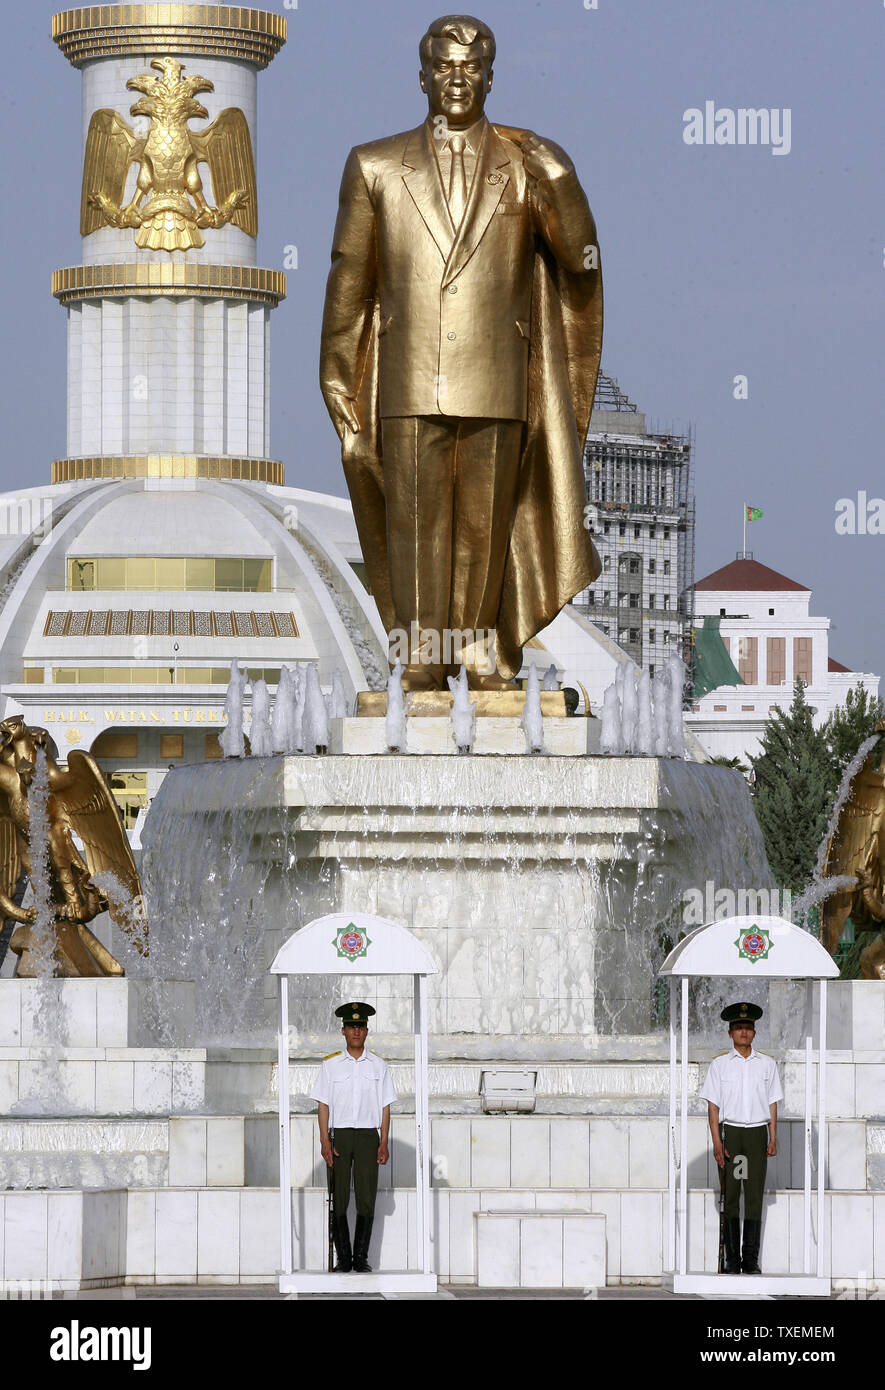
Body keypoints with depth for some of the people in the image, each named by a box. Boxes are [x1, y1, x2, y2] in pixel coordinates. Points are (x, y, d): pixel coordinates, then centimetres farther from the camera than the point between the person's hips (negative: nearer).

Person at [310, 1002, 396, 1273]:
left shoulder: (378, 1065, 7)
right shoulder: (331, 1064, 5)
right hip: (339, 1135, 0)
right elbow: (323, 1105, 4)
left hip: (368, 1136, 0)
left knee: (367, 1199, -3)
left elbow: (385, 1107, 7)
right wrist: (325, 1141, -6)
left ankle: (361, 1258, 3)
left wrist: (384, 1143, -1)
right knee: (339, 1199, -2)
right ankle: (343, 1258, 2)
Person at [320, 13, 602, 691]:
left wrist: (554, 178, -17)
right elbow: (349, 279, 11)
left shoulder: (526, 166, 6)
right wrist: (339, 379, 9)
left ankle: (483, 654, 11)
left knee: (488, 520, 3)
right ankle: (425, 655, 3)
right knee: (416, 519, -2)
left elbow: (580, 256, -3)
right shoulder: (376, 167, 8)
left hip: (496, 377, 0)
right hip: (410, 376, 0)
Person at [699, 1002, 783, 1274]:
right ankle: (732, 1259, 0)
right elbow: (713, 1105, 2)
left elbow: (772, 1104, 11)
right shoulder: (719, 1064, 4)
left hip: (757, 1132, 1)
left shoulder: (767, 1064, 9)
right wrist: (716, 1141, -7)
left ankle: (751, 1259, 1)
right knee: (730, 1196, -3)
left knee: (755, 1196, -2)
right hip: (730, 1131, -1)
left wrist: (773, 1139, 4)